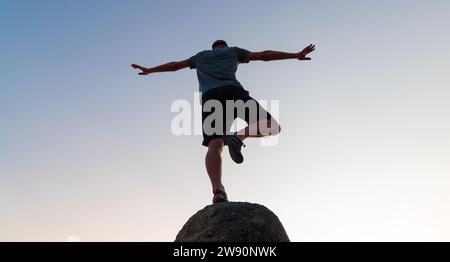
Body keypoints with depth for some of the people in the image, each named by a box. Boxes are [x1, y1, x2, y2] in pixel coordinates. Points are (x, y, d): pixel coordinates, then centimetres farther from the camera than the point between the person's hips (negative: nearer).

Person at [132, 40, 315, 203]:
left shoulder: (201, 55, 38)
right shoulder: (233, 51, 31)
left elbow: (173, 65, 45)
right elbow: (264, 55, 25)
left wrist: (149, 70, 59)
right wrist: (296, 55, 28)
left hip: (210, 97, 2)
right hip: (232, 91, -2)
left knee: (214, 146, -15)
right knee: (272, 127, 2)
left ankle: (218, 190, -41)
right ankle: (238, 136, -26)